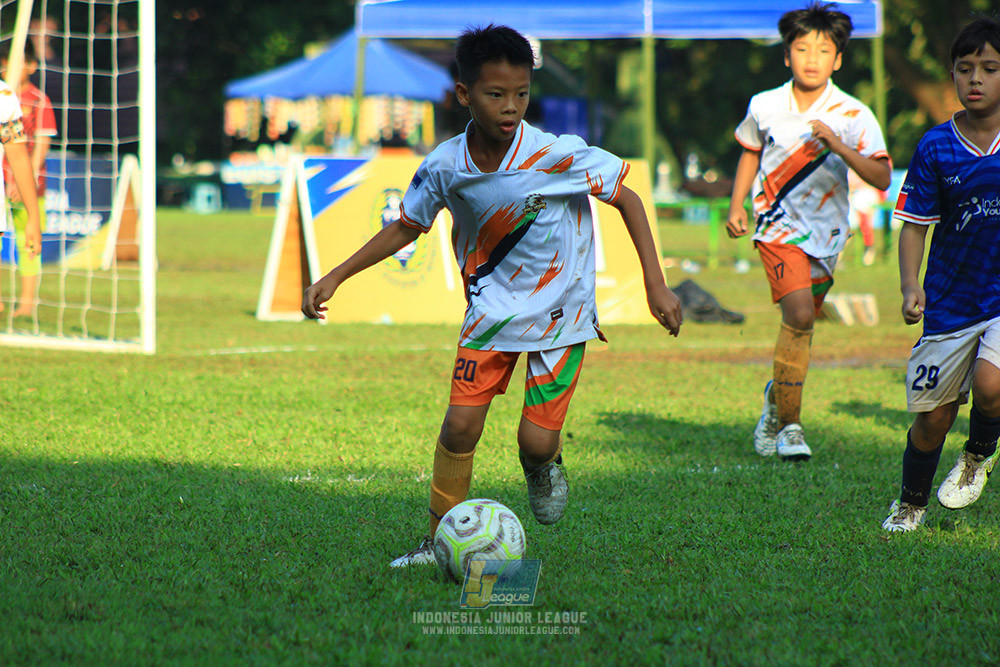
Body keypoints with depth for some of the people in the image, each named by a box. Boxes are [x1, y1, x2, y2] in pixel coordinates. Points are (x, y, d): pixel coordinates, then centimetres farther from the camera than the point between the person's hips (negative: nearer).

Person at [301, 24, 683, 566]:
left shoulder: (559, 157, -24)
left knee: (536, 440, -9)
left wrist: (655, 284, -13)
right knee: (461, 423, -9)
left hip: (563, 308, -2)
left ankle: (544, 464, 28)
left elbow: (626, 197, -11)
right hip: (493, 303, 2)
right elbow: (406, 227, 4)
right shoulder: (444, 168, -14)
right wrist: (335, 277, -3)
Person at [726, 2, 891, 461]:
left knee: (799, 326, 9)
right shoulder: (765, 107, -2)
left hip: (826, 231, 1)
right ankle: (788, 423, -9)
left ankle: (776, 397, 39)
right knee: (799, 316, -19)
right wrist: (737, 205, 10)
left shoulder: (853, 116, -9)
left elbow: (881, 178, -17)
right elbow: (751, 152, 18)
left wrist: (839, 147, -29)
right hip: (778, 226, -1)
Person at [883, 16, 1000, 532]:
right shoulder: (935, 147, -4)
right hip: (950, 299, 1)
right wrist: (910, 285, -14)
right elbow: (914, 224, 1)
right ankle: (911, 504, 32)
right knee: (933, 414, 6)